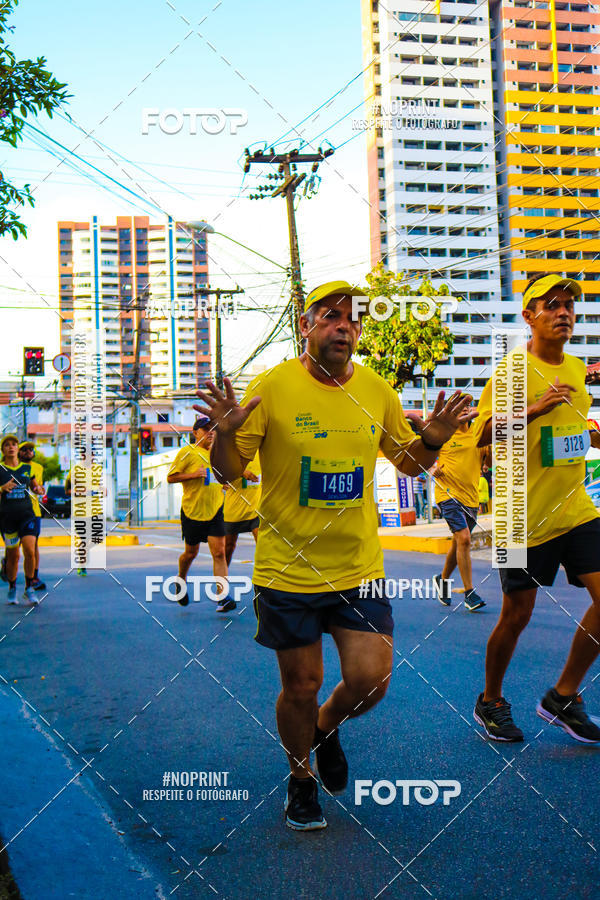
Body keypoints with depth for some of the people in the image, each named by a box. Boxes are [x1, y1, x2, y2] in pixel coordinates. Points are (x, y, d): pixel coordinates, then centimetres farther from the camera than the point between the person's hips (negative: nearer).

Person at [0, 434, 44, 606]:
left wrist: (39, 489, 1)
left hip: (27, 514, 1)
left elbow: (34, 486, 23)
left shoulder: (27, 468, 9)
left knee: (30, 551, -14)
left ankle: (29, 590, 1)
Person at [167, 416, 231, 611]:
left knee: (219, 552, -8)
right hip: (192, 510, -4)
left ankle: (222, 598, -11)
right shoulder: (187, 452, -7)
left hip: (215, 509, 4)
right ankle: (181, 581, 41)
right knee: (191, 553, 11)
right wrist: (194, 474, -20)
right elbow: (170, 478, -9)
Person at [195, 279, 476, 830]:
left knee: (371, 680, -1)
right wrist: (225, 432, -27)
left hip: (360, 568, 3)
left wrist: (432, 440, -7)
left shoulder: (378, 391, 1)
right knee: (302, 685, 9)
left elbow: (408, 462, 15)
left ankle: (326, 727, 35)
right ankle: (301, 779, 37)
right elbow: (229, 473, -6)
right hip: (287, 571, -3)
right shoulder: (272, 387, -10)